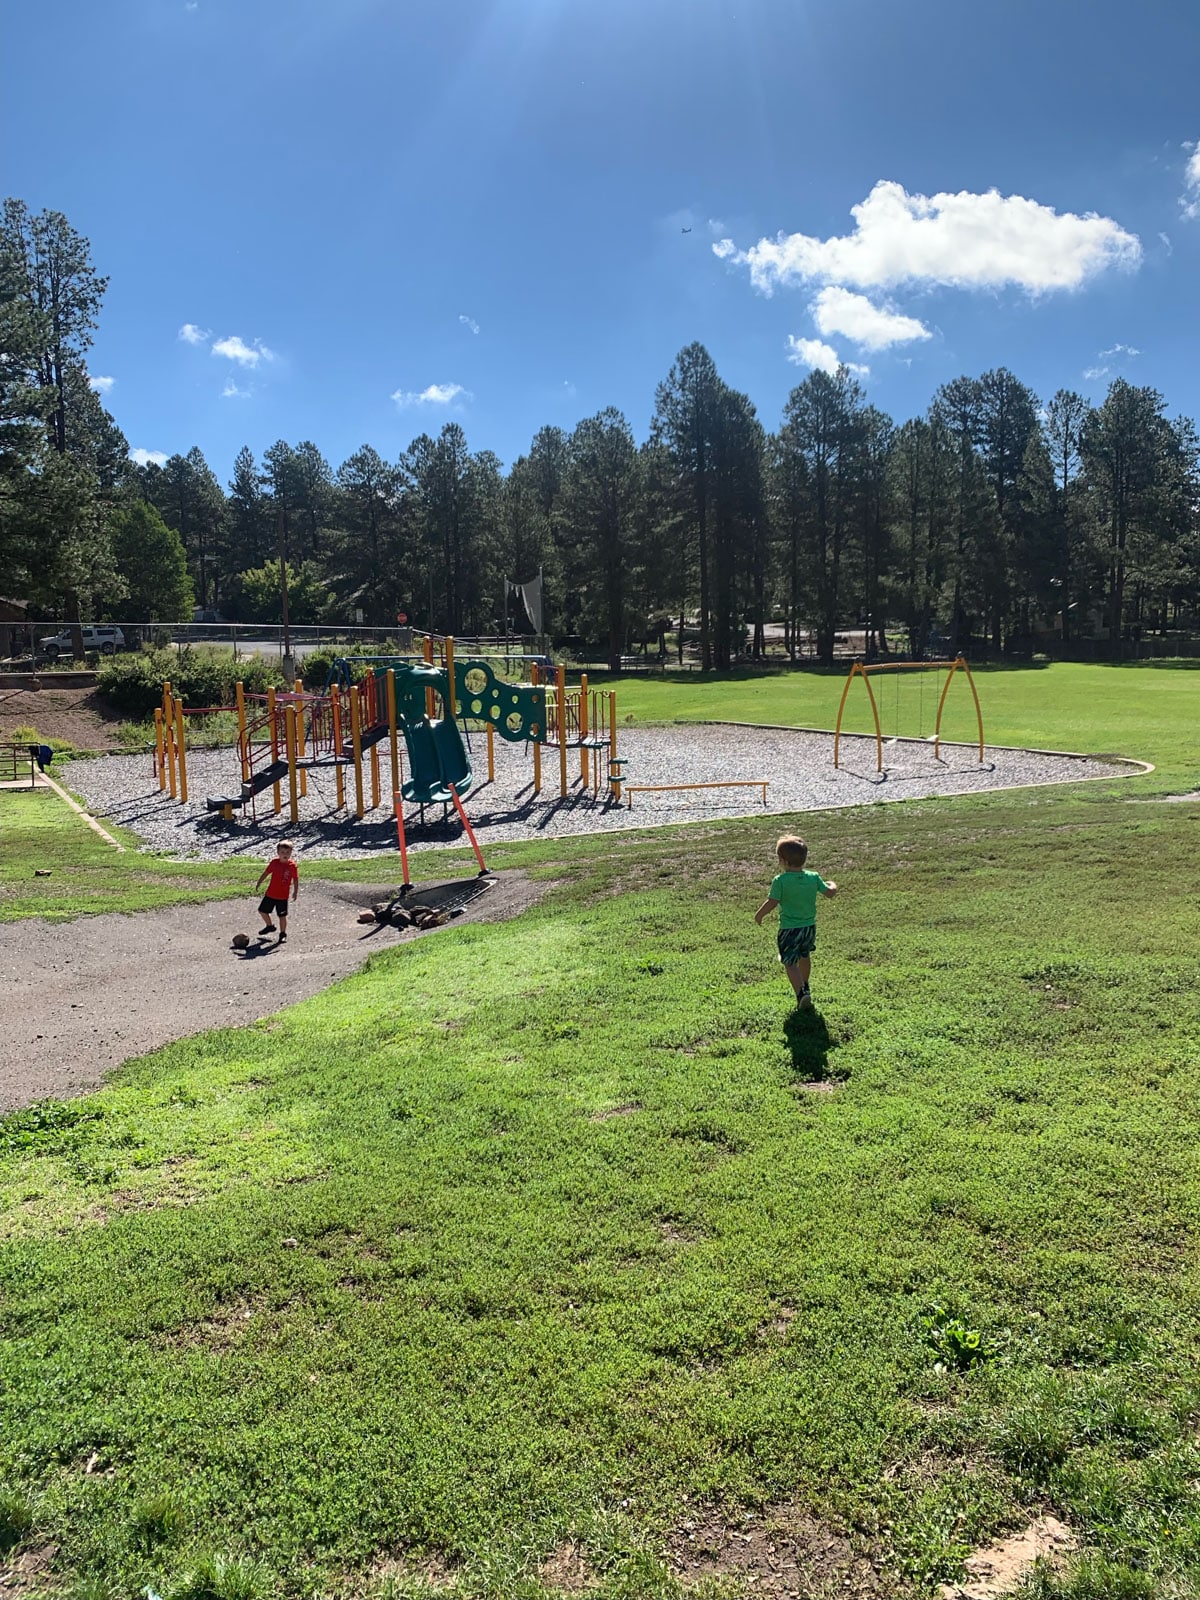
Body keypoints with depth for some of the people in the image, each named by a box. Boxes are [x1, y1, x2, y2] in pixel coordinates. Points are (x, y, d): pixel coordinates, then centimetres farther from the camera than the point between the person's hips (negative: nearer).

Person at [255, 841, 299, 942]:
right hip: (270, 894, 4)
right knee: (262, 910, 14)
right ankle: (270, 926, 36)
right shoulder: (274, 863, -5)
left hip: (283, 896, -4)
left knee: (282, 916, 1)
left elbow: (295, 879, -4)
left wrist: (295, 892, -7)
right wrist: (259, 883, 8)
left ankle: (283, 933, 19)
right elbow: (266, 873, 7)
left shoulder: (292, 866, -11)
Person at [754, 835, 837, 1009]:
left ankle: (801, 992, -18)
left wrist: (759, 915, -2)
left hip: (789, 929, -6)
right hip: (810, 926, 6)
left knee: (790, 963, 0)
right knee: (805, 957, 27)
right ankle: (804, 986, 46)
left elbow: (771, 903, -19)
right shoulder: (814, 878, -4)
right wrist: (833, 885, 26)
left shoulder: (780, 881, -18)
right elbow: (830, 893, 4)